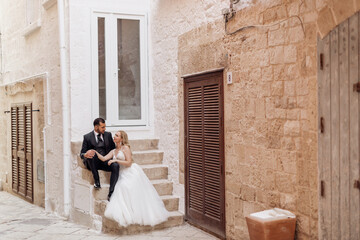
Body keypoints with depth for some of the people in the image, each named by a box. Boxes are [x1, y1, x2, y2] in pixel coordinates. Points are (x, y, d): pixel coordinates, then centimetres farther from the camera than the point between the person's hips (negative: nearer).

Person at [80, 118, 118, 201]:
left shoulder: (108, 135, 11)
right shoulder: (87, 137, 2)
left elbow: (113, 149, 16)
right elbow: (82, 153, -1)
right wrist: (86, 155, -27)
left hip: (105, 161, 2)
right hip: (93, 163, -2)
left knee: (115, 166, -29)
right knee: (91, 154, -36)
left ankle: (111, 194, -31)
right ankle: (96, 181, -28)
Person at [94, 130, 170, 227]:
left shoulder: (125, 148, -2)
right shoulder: (113, 151, 19)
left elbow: (129, 162, -10)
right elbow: (103, 158, 8)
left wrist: (115, 160, -13)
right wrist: (95, 152, -2)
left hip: (132, 172, -7)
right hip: (123, 174, 7)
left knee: (125, 186, -26)